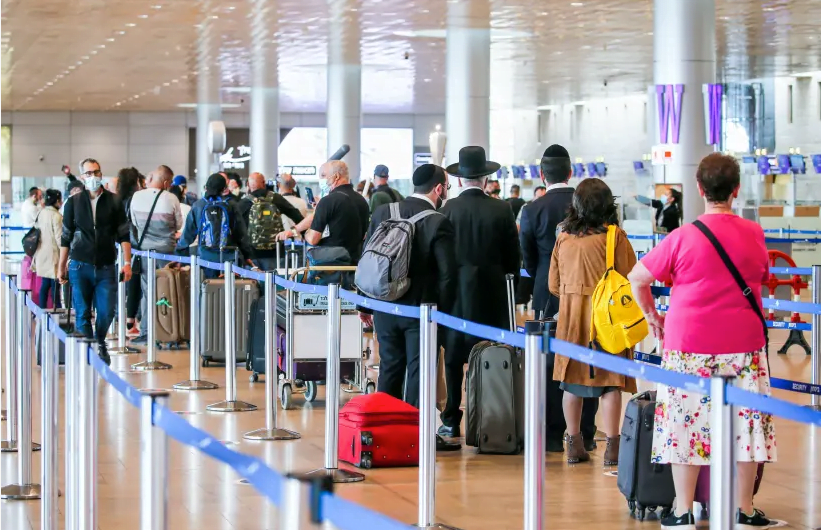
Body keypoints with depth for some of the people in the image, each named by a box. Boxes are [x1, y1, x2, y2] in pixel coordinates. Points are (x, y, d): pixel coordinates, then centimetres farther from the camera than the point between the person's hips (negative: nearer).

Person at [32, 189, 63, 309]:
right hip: (53, 255, -7)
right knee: (55, 285, -4)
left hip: (42, 254, 7)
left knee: (45, 284, 11)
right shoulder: (56, 216, -15)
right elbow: (59, 238, -17)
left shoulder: (42, 214, 8)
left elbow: (37, 229, 14)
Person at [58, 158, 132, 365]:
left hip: (106, 267, 0)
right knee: (82, 314, 0)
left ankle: (100, 343, 25)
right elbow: (66, 237, 9)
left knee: (107, 312, -2)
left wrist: (127, 263, -5)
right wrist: (61, 266, 7)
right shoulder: (73, 203, 5)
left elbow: (123, 235, 3)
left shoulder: (114, 202, 4)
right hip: (80, 266, 0)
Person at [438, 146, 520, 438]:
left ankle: (451, 421, 9)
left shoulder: (447, 209, -7)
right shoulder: (501, 210, -5)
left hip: (456, 292, 0)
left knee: (453, 358, 8)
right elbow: (513, 255, 1)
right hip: (492, 295, 0)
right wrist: (508, 287, 14)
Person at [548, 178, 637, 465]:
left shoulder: (564, 237, 3)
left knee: (572, 379, 10)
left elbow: (554, 284, 9)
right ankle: (612, 446, -3)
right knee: (610, 380, 1)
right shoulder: (615, 236, -9)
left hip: (570, 314, 4)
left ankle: (575, 445, 15)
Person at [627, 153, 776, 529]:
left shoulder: (684, 237, -9)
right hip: (744, 345, 2)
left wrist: (653, 317, 11)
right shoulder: (755, 235, 0)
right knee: (746, 423, 8)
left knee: (687, 423, 4)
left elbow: (637, 278, -3)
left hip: (689, 347, -2)